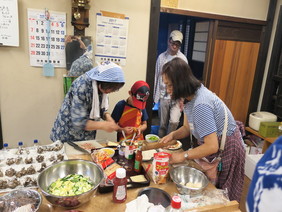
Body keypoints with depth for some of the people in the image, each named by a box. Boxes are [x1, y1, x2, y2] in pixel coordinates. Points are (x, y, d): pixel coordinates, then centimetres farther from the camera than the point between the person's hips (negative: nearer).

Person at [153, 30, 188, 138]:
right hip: (163, 96, 2)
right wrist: (155, 95, 8)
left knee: (174, 121, -14)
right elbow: (157, 77, 8)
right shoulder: (161, 57, 5)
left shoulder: (182, 59, -2)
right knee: (163, 124, 9)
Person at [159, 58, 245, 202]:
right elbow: (187, 128, 7)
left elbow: (212, 146, -32)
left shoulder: (200, 104, -33)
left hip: (227, 150, -8)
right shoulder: (189, 97, -4)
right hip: (214, 145, 8)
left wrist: (183, 156, -24)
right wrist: (173, 135, -12)